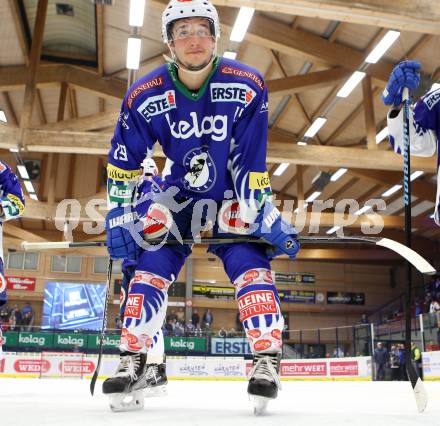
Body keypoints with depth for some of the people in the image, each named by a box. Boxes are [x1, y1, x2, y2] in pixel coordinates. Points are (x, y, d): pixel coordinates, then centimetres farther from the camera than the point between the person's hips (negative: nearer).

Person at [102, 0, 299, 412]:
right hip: (176, 197, 2)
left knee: (250, 264, -17)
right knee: (151, 266, -8)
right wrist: (119, 217, -5)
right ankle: (132, 360, 4)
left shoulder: (247, 86, -19)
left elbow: (252, 161, -14)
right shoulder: (145, 95, -15)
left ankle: (267, 359, -7)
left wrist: (264, 214, -15)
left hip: (233, 198, -1)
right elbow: (123, 163, -5)